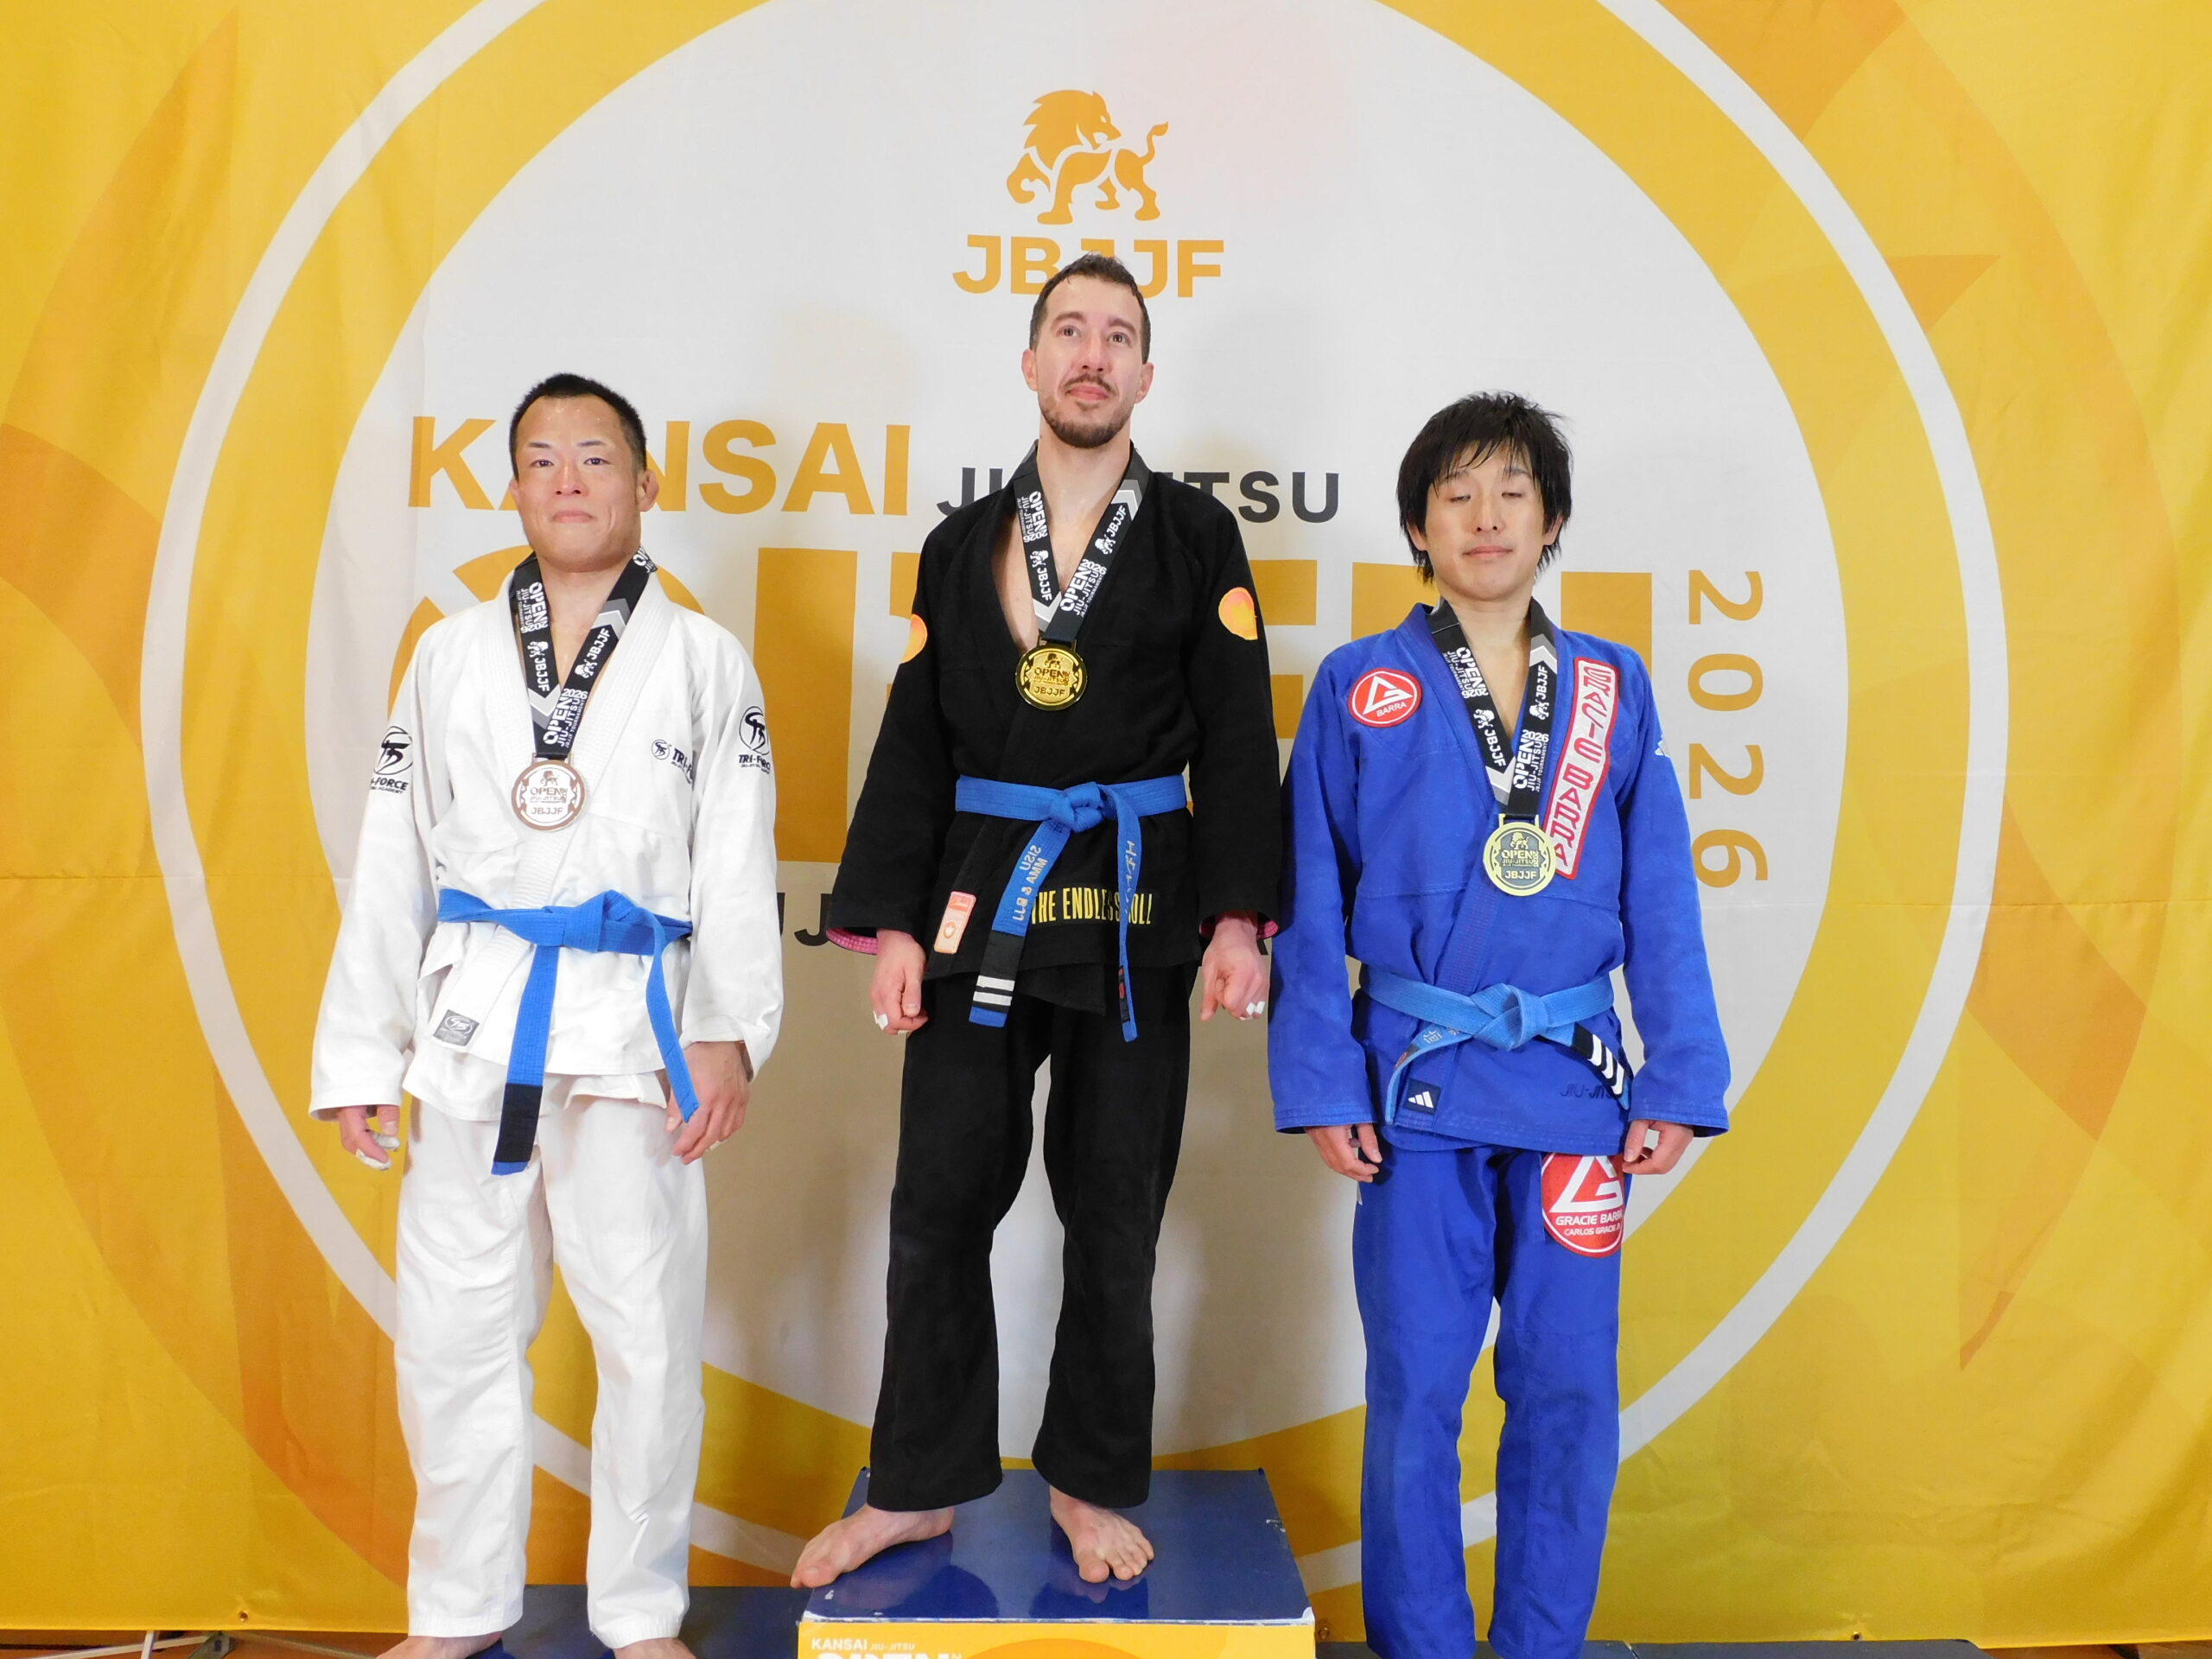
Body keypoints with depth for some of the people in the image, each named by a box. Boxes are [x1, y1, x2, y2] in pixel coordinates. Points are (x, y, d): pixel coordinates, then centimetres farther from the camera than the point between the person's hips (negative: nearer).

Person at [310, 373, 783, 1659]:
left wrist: (730, 1030, -11)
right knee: (454, 1329, 10)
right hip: (474, 1023, 3)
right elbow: (396, 862, 10)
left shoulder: (705, 659, 4)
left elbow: (739, 860, -1)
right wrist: (362, 1049, 7)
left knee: (651, 1334, 2)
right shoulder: (450, 655, 11)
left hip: (633, 1024, -2)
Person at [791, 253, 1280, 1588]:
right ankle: (918, 1487, 22)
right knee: (941, 1203, 5)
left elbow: (1237, 739, 0)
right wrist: (892, 923, 0)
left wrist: (1239, 915, -10)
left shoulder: (1198, 538, 5)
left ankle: (1093, 1487, 24)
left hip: (1134, 913, -1)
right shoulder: (963, 546, 10)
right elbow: (916, 743, 8)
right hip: (979, 905, 2)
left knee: (1114, 1213, 7)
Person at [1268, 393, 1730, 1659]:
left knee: (1571, 1387, 7)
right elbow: (1311, 904, 1)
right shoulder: (1359, 688, 2)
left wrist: (1679, 1082, 0)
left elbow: (1661, 903, 6)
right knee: (1416, 1386, 3)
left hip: (1574, 1079, 2)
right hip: (1418, 1080, -2)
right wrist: (1322, 1085, -5)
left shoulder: (1614, 690, 7)